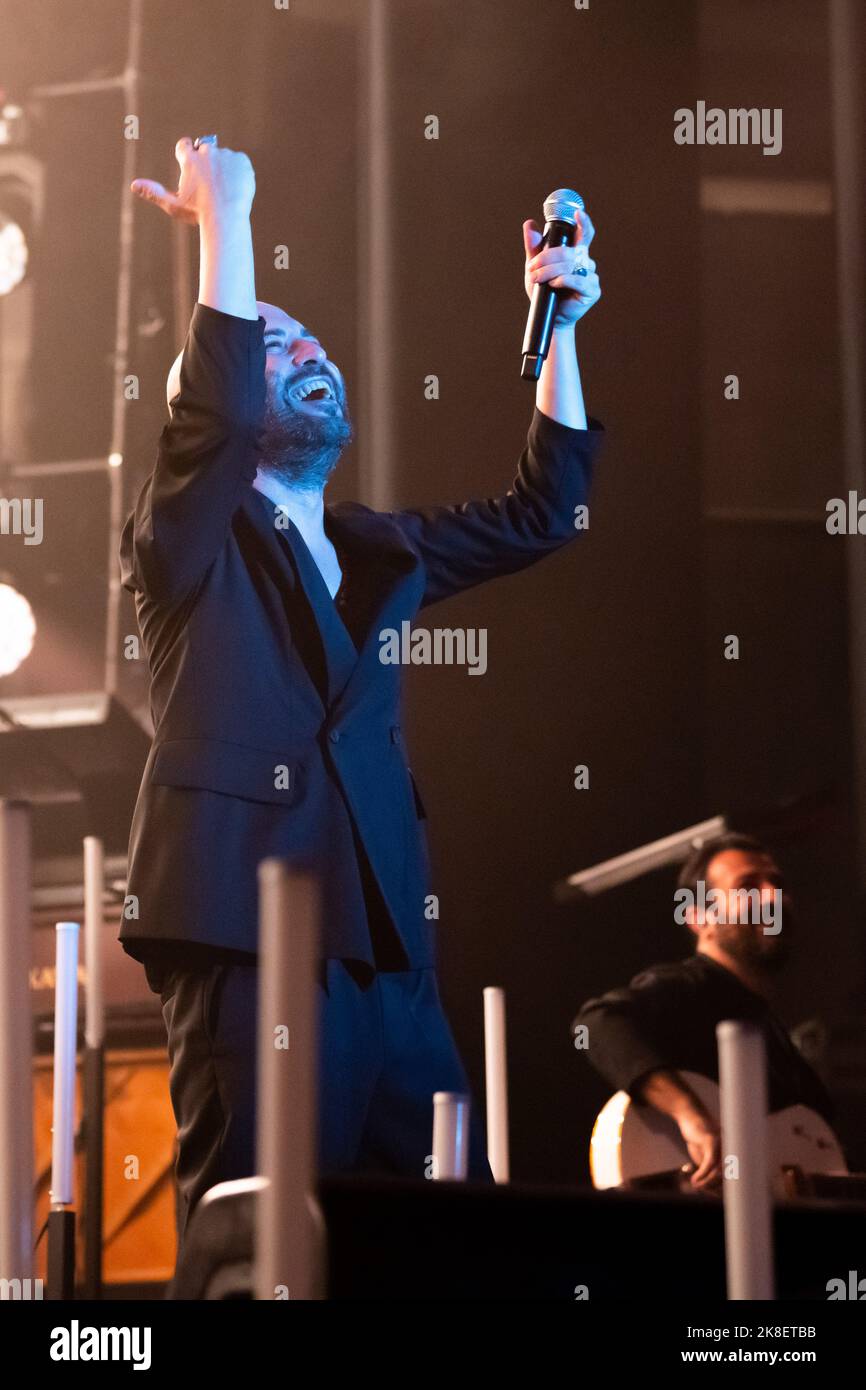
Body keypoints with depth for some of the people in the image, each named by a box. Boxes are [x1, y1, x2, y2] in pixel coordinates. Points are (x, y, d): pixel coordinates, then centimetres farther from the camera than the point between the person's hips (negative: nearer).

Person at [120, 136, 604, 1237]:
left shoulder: (374, 553, 22)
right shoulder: (185, 541, 3)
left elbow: (538, 511, 26)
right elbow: (219, 415, -16)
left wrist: (560, 327, 19)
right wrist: (221, 217, -14)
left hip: (386, 948, 6)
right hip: (246, 948, -6)